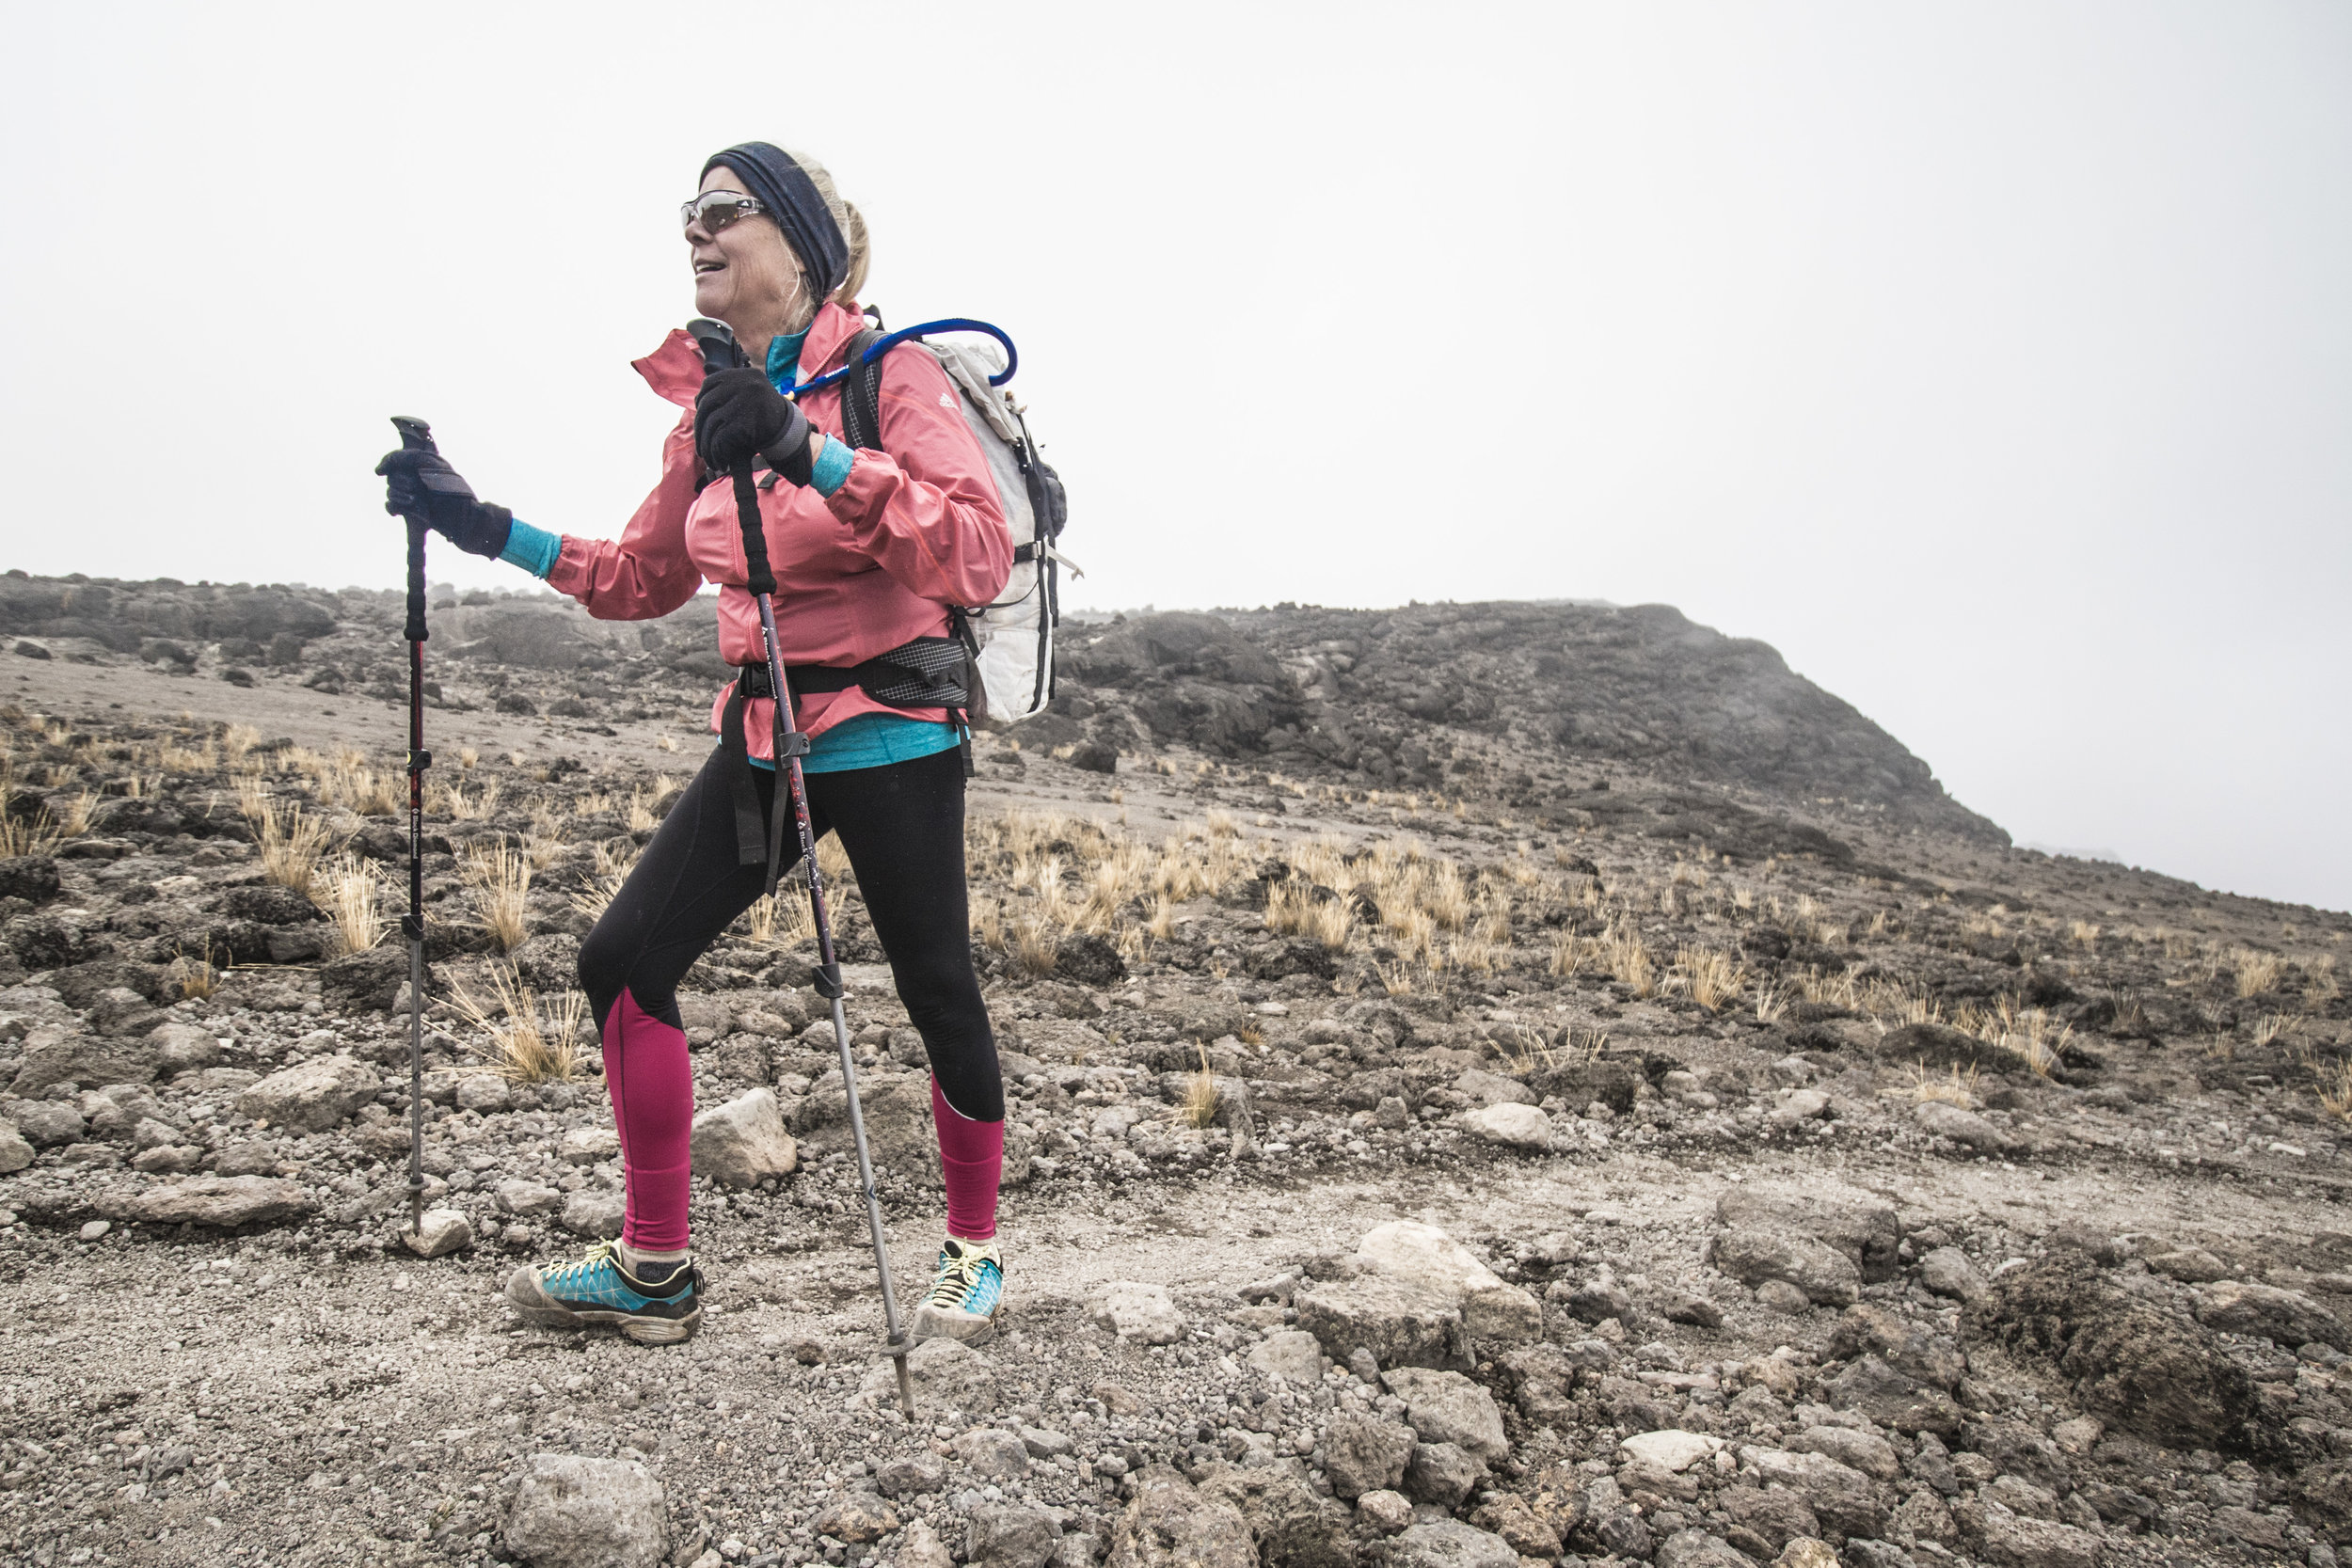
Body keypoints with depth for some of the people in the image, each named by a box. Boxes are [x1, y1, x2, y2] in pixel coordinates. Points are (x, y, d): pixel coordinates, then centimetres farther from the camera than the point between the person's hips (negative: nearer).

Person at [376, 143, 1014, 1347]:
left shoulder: (892, 375, -10)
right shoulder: (708, 405, 9)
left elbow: (980, 559, -25)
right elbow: (642, 581, 20)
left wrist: (815, 455, -34)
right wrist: (482, 525, 11)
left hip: (890, 734, -6)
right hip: (761, 736, 7)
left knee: (936, 990, 4)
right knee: (623, 962, 2)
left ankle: (973, 1254, 29)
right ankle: (653, 1267, 17)